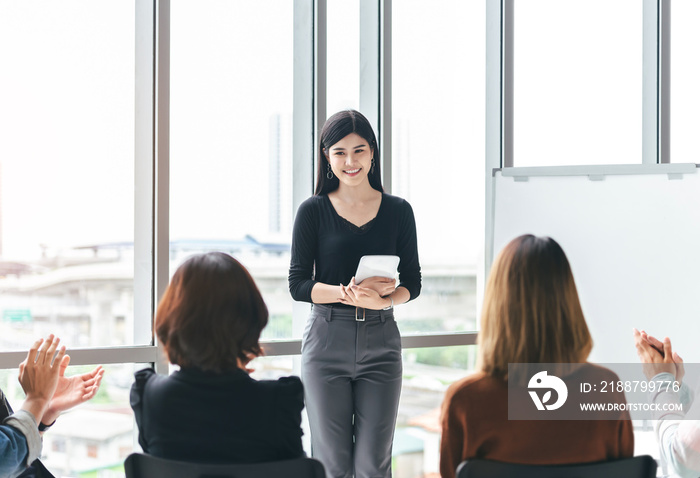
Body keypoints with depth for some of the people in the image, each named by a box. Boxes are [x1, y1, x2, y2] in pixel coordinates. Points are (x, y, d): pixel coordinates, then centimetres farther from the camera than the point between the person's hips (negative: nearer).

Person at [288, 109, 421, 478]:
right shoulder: (313, 211, 2)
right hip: (327, 340, -1)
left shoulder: (398, 211, 6)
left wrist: (382, 299, -15)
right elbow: (298, 284, -3)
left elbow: (412, 283, 7)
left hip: (381, 341, 1)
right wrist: (349, 293, -20)